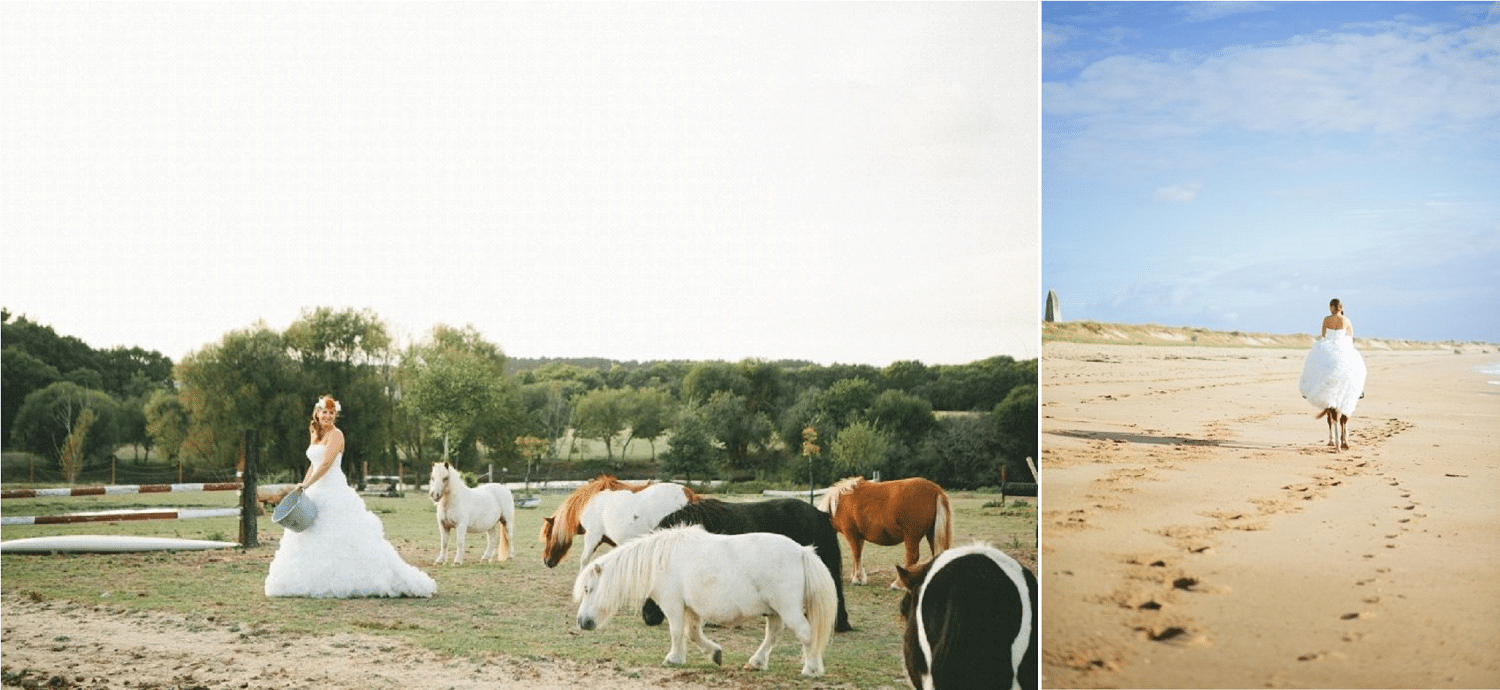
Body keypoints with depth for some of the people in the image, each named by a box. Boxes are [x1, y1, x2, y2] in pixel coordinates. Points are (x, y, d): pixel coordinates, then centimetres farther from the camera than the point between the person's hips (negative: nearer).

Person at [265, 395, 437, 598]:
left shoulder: (335, 435, -10)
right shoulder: (315, 435, 15)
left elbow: (326, 464, -20)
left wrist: (306, 484, -23)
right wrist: (303, 486, 17)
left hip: (334, 491, -9)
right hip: (317, 491, 9)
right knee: (313, 536, 8)